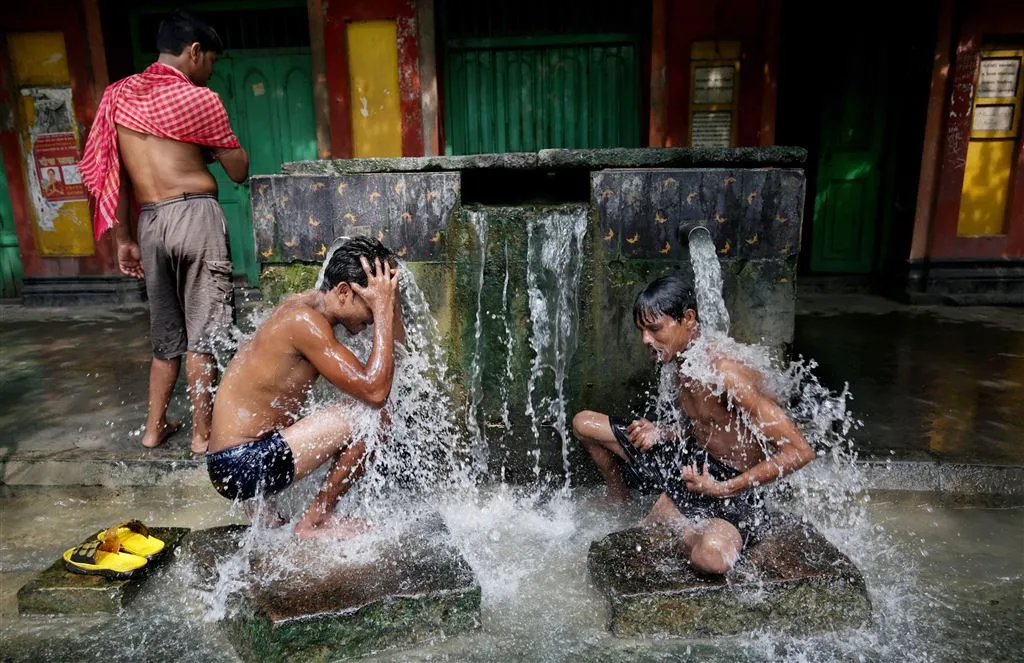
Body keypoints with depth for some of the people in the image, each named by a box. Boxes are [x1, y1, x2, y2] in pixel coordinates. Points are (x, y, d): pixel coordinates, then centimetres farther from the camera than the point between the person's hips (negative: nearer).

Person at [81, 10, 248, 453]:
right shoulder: (197, 98, -4)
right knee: (201, 332, 2)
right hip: (196, 217, -5)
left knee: (165, 332, 18)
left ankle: (154, 427, 27)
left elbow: (110, 174, 13)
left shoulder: (117, 96, 12)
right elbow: (239, 172, 1)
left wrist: (124, 239, 19)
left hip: (150, 223, 6)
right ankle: (203, 434, 11)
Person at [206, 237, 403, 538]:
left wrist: (390, 299, -5)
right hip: (241, 466, -10)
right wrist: (383, 310, -23)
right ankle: (313, 523, 2)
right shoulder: (305, 320, -23)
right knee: (367, 418, -18)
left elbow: (397, 352, 10)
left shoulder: (312, 304, 6)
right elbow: (375, 391, -27)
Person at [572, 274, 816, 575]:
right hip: (691, 462, 8)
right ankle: (620, 506, 27)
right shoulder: (685, 366, 0)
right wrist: (660, 432, -5)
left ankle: (664, 512, -6)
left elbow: (800, 451, -28)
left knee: (711, 556, -41)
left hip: (734, 489, -7)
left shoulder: (727, 375, -28)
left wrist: (723, 489, -25)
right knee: (584, 423, 5)